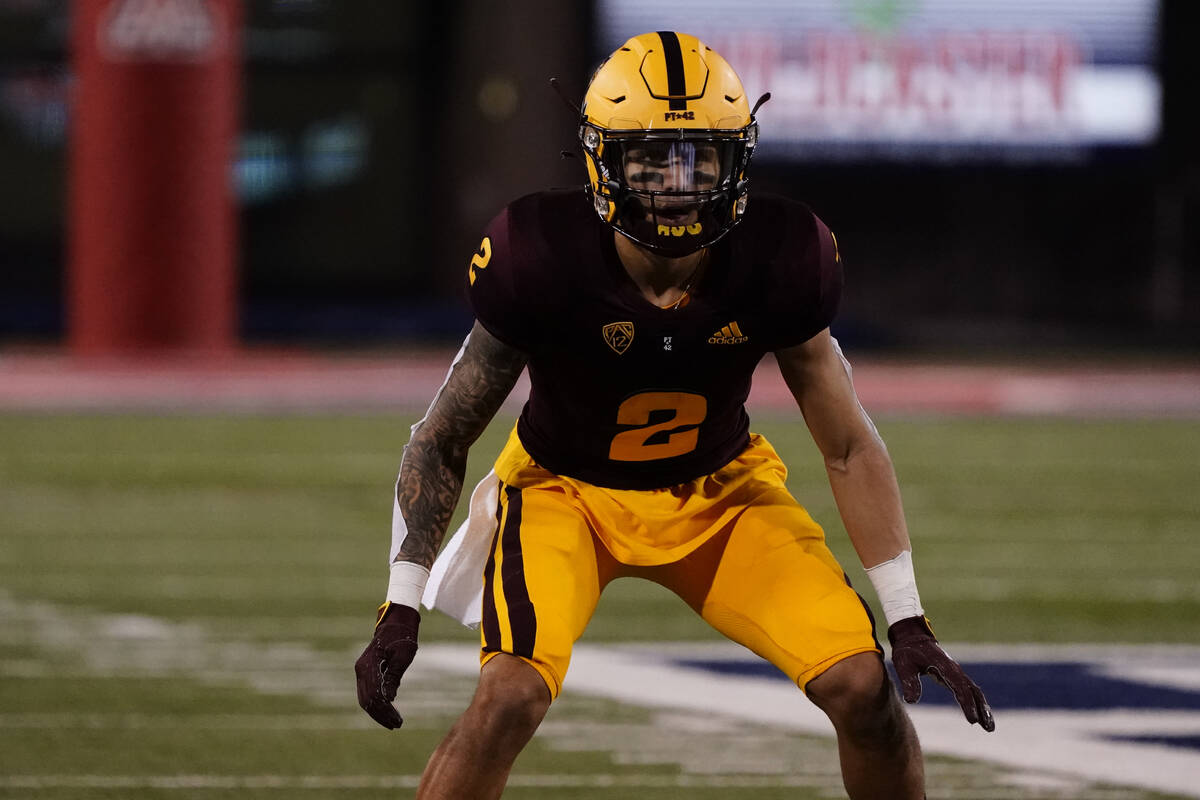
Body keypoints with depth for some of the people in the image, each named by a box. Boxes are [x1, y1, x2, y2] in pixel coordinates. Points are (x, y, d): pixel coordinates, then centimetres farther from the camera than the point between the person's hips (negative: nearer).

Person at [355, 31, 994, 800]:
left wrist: (908, 621, -10)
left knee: (862, 685, -14)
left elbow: (850, 448, -8)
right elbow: (443, 438, -13)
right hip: (567, 486, -2)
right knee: (511, 695, -28)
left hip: (720, 488, 2)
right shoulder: (547, 263, -27)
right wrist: (402, 608, -19)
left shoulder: (776, 264, -21)